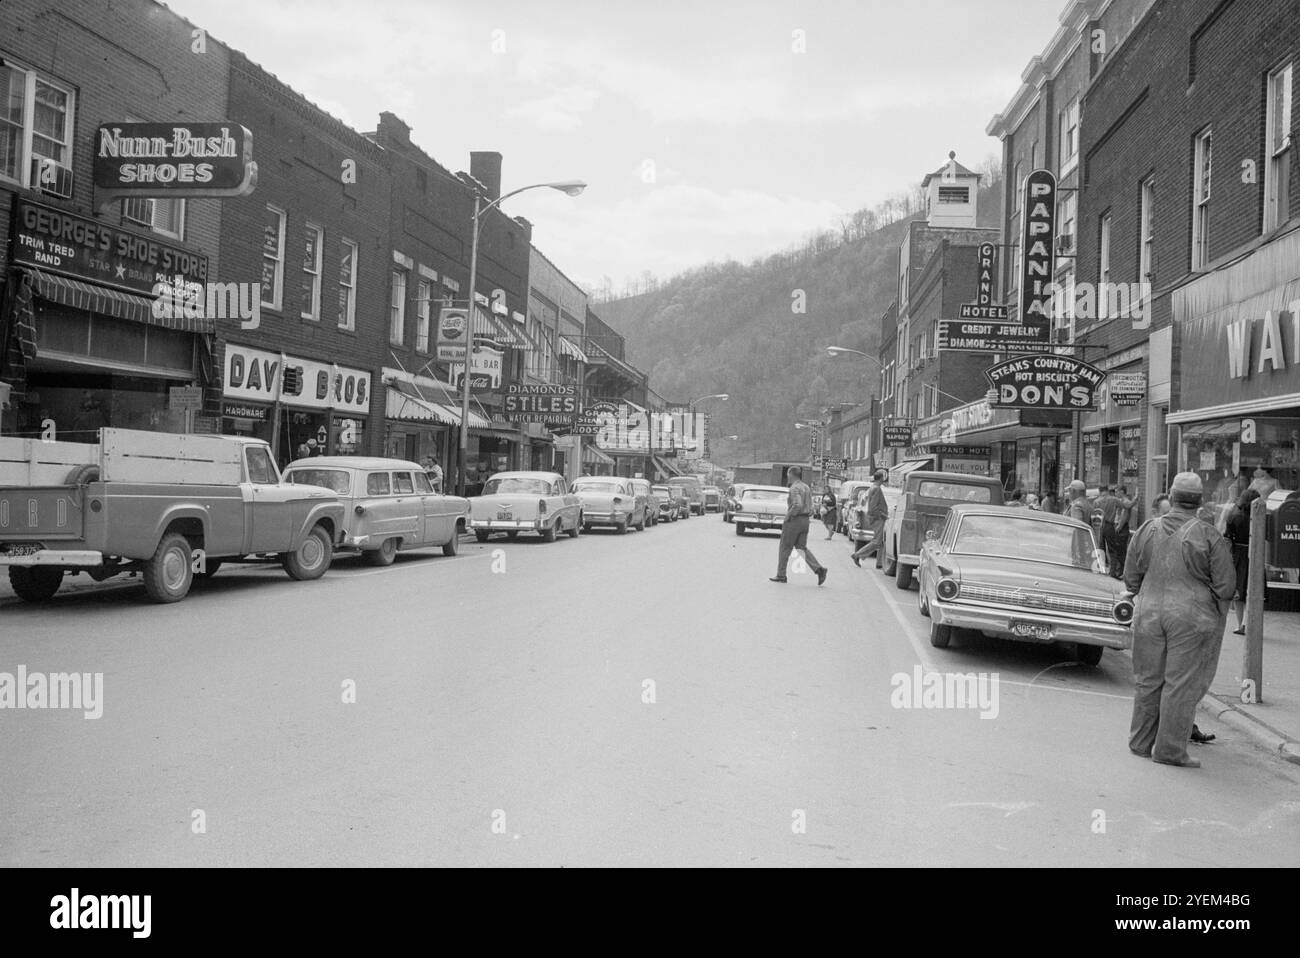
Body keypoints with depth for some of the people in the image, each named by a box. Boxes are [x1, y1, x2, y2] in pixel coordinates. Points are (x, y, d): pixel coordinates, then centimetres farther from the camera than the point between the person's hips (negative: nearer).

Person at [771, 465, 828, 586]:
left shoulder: (794, 488, -16)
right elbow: (810, 507, 15)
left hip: (793, 520, -8)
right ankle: (819, 569, -6)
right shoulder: (806, 487, 13)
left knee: (785, 548, 5)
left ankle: (781, 575, 13)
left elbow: (798, 505, -29)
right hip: (805, 520, 8)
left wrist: (788, 516, -17)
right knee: (802, 548, 10)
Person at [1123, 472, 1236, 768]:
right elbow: (1226, 586, -7)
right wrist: (1201, 590, 12)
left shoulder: (1147, 530, 0)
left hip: (1149, 615, 4)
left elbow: (1130, 578, 6)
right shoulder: (1209, 537, -10)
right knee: (1182, 684, 3)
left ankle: (1141, 743, 22)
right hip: (1192, 618, -3)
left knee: (1148, 680, 14)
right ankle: (1169, 750, 7)